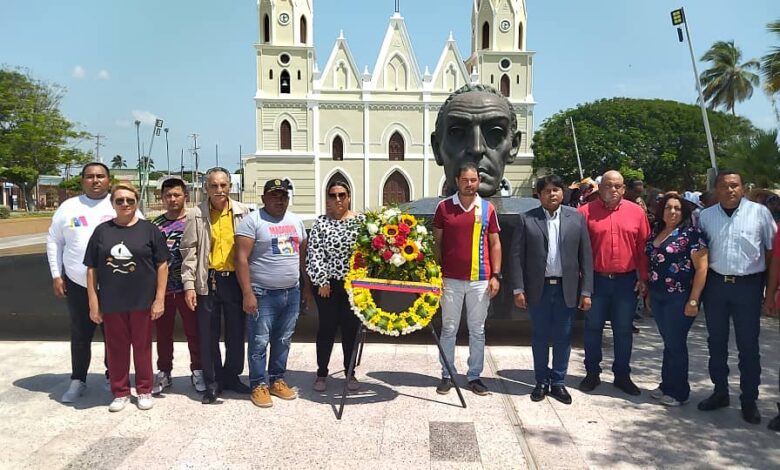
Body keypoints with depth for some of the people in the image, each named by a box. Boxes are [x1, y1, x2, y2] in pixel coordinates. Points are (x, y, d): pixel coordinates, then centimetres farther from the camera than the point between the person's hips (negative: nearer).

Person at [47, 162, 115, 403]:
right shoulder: (68, 208, 4)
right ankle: (78, 380, 25)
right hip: (77, 284, 2)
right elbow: (54, 242, 9)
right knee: (80, 335, 11)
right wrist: (56, 275, 3)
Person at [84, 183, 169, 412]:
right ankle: (120, 392, 26)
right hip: (111, 303, 2)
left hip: (143, 301, -1)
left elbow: (162, 265, -1)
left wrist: (159, 299, -6)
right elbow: (92, 269, 5)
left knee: (142, 346, 10)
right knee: (116, 348, 11)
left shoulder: (149, 230, -1)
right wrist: (93, 303, 1)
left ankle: (145, 391, 25)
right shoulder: (102, 231, 3)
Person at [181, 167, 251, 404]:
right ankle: (212, 382, 21)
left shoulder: (243, 212, 2)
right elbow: (189, 251, -2)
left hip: (235, 279, 1)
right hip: (208, 281, -1)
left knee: (236, 332, 11)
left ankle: (231, 376, 29)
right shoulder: (196, 215, -2)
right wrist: (189, 284, -7)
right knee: (208, 335, 7)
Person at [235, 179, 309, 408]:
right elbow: (241, 258, -13)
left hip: (292, 292, 6)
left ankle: (277, 380, 27)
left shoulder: (296, 221, 12)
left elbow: (303, 254, 18)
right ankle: (259, 385, 14)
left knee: (283, 341, 14)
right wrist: (247, 294, -18)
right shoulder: (252, 221, -8)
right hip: (263, 294, -6)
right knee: (259, 342, 1)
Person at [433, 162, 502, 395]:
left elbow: (495, 244, 7)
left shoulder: (487, 208, 5)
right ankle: (447, 375, 18)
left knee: (477, 330, 9)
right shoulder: (444, 207, 1)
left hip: (480, 280, 1)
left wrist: (496, 275, 0)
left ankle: (475, 376, 20)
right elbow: (437, 242, 5)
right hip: (451, 279, -1)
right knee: (449, 329, 7)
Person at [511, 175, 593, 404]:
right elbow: (517, 255, -1)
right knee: (540, 337, 9)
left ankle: (558, 382, 22)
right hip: (538, 288, -1)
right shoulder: (527, 219, 0)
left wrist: (586, 291, -2)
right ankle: (542, 382, 23)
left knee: (563, 337, 8)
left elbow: (586, 256, 2)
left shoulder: (577, 218, 4)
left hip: (566, 288, 1)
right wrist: (518, 289, -7)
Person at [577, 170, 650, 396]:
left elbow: (643, 247, 4)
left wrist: (643, 277, 1)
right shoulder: (586, 212, -3)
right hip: (596, 280, -1)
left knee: (623, 330, 10)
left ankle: (622, 375, 24)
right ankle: (592, 373, 23)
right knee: (593, 328, 9)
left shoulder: (636, 212, 3)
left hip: (626, 280, 1)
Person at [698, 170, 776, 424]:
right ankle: (720, 391, 27)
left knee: (748, 345, 5)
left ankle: (749, 400, 17)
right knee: (716, 342, 12)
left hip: (748, 286, -2)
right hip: (715, 284, 3)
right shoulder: (705, 216, 5)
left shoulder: (759, 212, -2)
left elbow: (772, 248, 2)